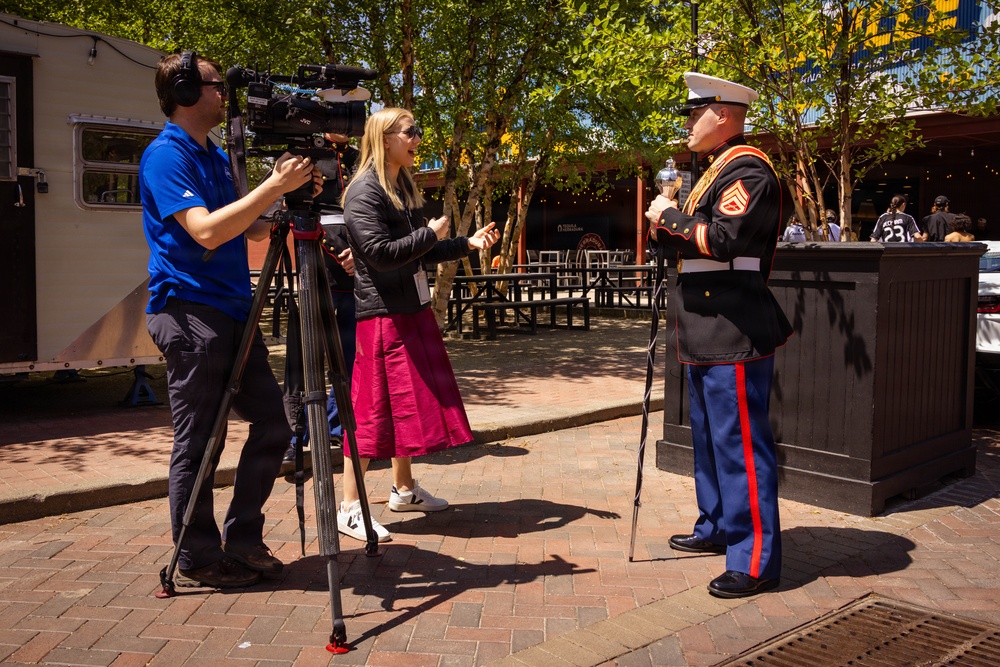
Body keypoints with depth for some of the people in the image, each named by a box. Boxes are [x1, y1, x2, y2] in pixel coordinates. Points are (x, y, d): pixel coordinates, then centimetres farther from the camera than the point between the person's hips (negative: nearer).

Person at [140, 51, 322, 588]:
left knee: (272, 422, 8)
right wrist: (274, 187, -21)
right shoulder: (165, 155, -9)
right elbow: (206, 230, -22)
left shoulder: (216, 156, 18)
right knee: (198, 442, -1)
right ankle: (197, 558, 13)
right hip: (189, 315, -9)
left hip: (233, 312, 9)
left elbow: (247, 230, 20)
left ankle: (242, 538, 20)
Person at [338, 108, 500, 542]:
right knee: (371, 408, -6)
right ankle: (350, 508, 2)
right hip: (381, 314, -9)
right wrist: (431, 234, -14)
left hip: (413, 310, 9)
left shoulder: (404, 188, 16)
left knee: (410, 403, 15)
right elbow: (380, 253, -21)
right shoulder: (364, 192, -12)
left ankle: (404, 489, 30)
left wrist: (467, 244, 12)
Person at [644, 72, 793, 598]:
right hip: (707, 335, 11)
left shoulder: (749, 170, -12)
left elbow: (725, 239, -25)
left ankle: (755, 560, 3)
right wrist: (666, 230, 4)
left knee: (741, 443, -6)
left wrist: (671, 217, -14)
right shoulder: (717, 170, 19)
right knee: (709, 436, 19)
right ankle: (717, 528, 34)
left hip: (735, 335, -11)